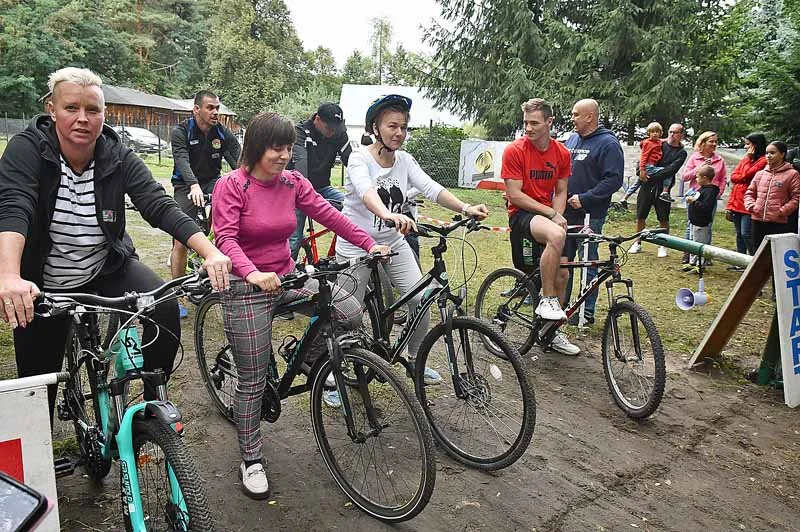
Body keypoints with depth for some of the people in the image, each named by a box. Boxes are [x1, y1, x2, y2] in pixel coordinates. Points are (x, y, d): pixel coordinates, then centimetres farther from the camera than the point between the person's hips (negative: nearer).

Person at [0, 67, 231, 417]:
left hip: (107, 267, 1)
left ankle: (153, 403, -3)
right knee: (38, 384, 6)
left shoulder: (118, 158, -12)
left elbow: (160, 206, -22)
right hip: (45, 285, -1)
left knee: (165, 310, -25)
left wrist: (210, 252, -39)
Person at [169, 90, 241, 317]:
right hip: (187, 186, -3)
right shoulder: (180, 132, -12)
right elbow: (182, 160, -29)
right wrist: (194, 185, -48)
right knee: (180, 240, -9)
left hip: (212, 182, 3)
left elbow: (239, 160, -16)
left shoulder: (223, 133, -4)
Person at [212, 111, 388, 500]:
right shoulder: (231, 185, -11)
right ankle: (251, 460, 22)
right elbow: (226, 238, -22)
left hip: (287, 277, 5)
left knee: (351, 313, -13)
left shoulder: (293, 182, 2)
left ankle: (310, 356, 17)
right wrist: (253, 274, -40)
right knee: (253, 380, 1)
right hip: (246, 287, -5)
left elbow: (328, 215, -4)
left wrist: (369, 244, -13)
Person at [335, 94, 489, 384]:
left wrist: (465, 208, -31)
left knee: (421, 299, -5)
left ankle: (415, 360, 18)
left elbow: (431, 188, -14)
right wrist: (389, 215, -58)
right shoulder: (360, 158, -16)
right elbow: (366, 191, -37)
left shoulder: (405, 160, 0)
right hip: (357, 244, -5)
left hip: (393, 241, 5)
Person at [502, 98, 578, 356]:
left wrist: (559, 216, -10)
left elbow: (560, 192, 10)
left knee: (561, 273, 3)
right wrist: (551, 213, -17)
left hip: (549, 215, 6)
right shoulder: (514, 151, -11)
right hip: (522, 215, -6)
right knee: (557, 235, -37)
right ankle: (546, 301, -20)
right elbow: (514, 194, -14)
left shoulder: (562, 153, 4)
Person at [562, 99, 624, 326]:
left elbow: (614, 179, -16)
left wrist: (584, 198, -20)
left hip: (590, 214, -7)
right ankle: (561, 303, 26)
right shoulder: (572, 139, 13)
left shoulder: (608, 144, -9)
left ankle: (587, 311, 12)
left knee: (588, 263, 2)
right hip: (565, 211, 7)